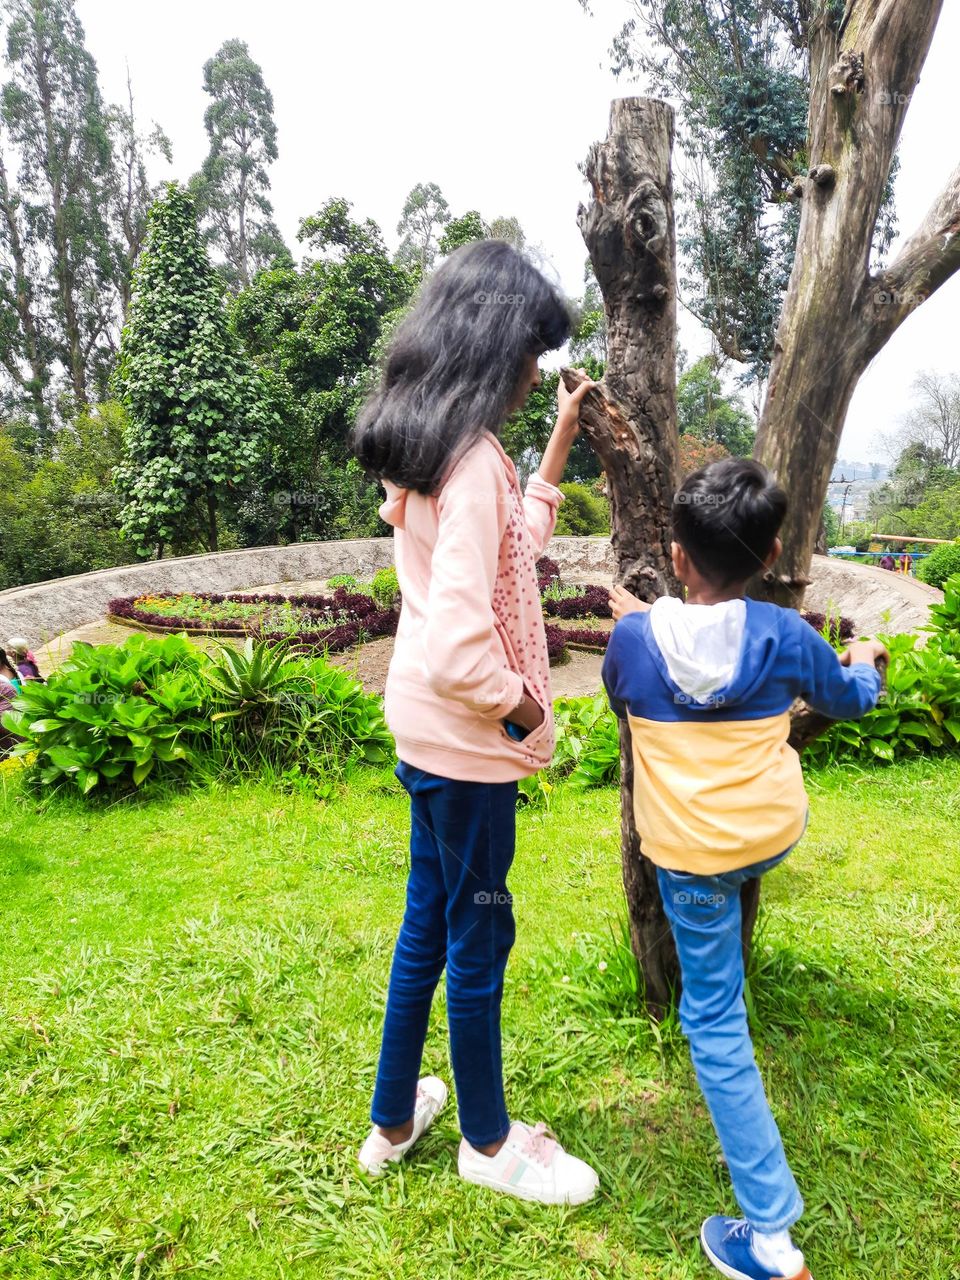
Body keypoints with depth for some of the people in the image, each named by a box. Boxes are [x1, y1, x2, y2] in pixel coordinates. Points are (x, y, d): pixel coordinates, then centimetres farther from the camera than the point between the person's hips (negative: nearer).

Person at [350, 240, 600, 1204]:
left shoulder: (422, 446, 7)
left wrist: (560, 445, 16)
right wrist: (521, 707, -12)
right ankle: (487, 1142, 36)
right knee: (478, 939, 10)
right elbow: (458, 647, -30)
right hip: (468, 738, -9)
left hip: (428, 729, 9)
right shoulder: (471, 459, -22)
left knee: (427, 924, 22)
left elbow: (513, 545, 18)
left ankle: (392, 1120, 42)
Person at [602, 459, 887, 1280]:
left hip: (691, 859, -2)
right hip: (778, 835, 2)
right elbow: (849, 698, 11)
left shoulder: (635, 638, -14)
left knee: (714, 1018, 9)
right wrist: (866, 661, 34)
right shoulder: (784, 636, -11)